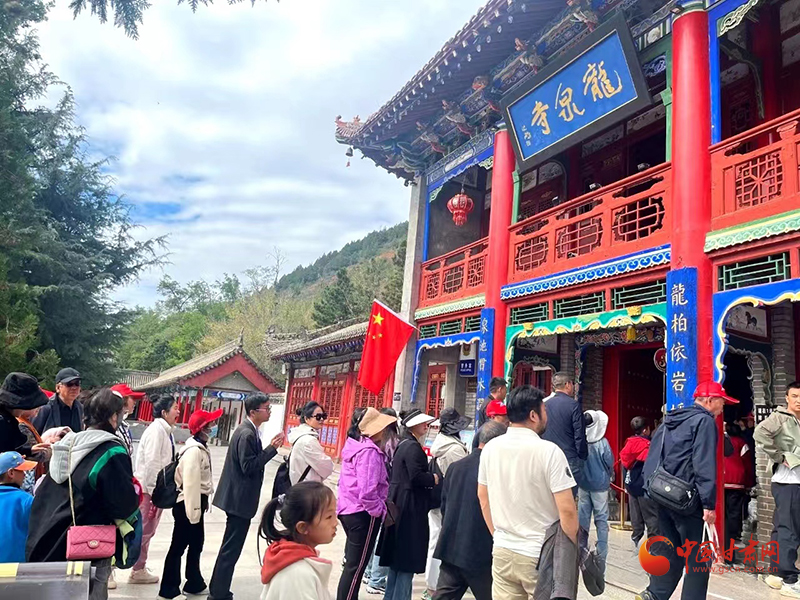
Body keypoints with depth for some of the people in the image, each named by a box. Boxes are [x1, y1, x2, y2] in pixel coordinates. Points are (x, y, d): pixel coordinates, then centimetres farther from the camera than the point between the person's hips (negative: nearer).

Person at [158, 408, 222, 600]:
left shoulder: (201, 448, 9)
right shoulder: (194, 451, -22)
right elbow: (190, 483, -25)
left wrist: (202, 504, 15)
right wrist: (193, 511, -23)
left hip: (195, 502, 10)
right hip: (188, 504, -10)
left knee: (196, 544, 19)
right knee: (178, 546, 1)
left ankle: (195, 584, 33)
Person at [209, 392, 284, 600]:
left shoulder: (249, 430, 9)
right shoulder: (247, 434, -21)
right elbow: (248, 467, -24)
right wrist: (272, 448, -23)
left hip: (238, 497, 11)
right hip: (240, 498, -11)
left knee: (230, 547, 20)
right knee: (231, 549, -1)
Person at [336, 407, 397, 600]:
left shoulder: (354, 445, 8)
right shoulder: (369, 451, -20)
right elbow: (367, 491, -26)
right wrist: (378, 511, -12)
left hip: (348, 509, 9)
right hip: (363, 513, -9)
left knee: (352, 562, 21)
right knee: (356, 566, 1)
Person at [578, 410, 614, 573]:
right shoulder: (602, 443, -16)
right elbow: (610, 463, -6)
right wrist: (610, 475, 14)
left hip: (583, 484, 3)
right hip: (600, 484, -2)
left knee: (582, 517, 11)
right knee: (601, 518, 7)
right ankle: (602, 553, 9)